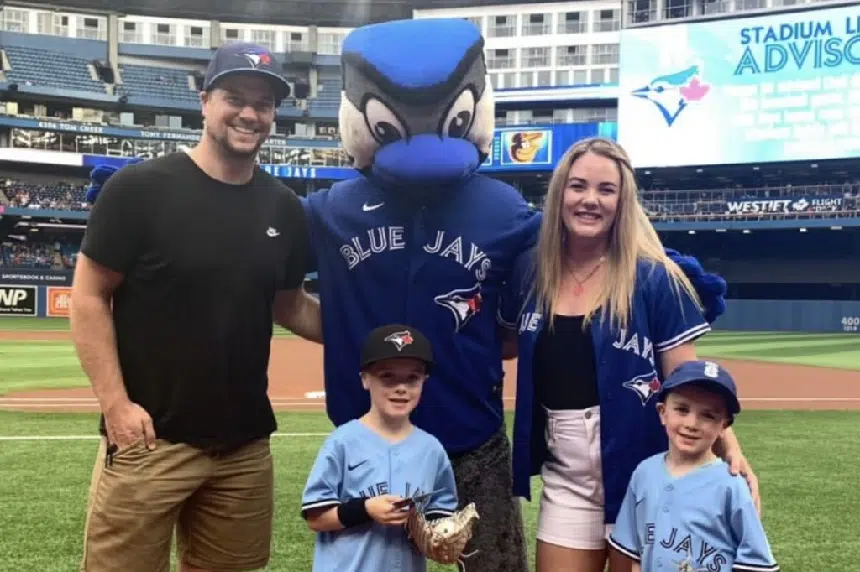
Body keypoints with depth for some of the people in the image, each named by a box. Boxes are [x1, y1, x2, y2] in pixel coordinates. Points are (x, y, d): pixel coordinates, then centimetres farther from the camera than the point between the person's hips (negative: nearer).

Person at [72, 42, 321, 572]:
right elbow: (89, 298, -6)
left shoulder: (284, 208, 6)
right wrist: (116, 403, -14)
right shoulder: (139, 188, -8)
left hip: (246, 444, 5)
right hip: (150, 437, -4)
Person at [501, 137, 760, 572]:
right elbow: (504, 345, 19)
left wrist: (729, 446, -22)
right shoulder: (531, 271, 3)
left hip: (639, 469, -3)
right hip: (564, 475, 4)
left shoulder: (654, 278, -8)